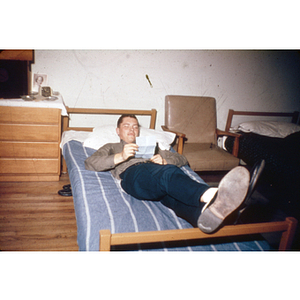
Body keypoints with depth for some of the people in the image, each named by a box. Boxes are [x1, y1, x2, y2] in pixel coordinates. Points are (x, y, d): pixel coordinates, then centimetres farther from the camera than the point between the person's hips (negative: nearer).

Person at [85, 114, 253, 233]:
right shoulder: (111, 148, 37)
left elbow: (182, 159, 32)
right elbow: (89, 163, 13)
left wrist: (164, 160, 8)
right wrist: (120, 157, -3)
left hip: (159, 171, 4)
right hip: (132, 173, -4)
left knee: (175, 194, -37)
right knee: (168, 174, -41)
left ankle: (205, 214, -69)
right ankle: (210, 196, -68)